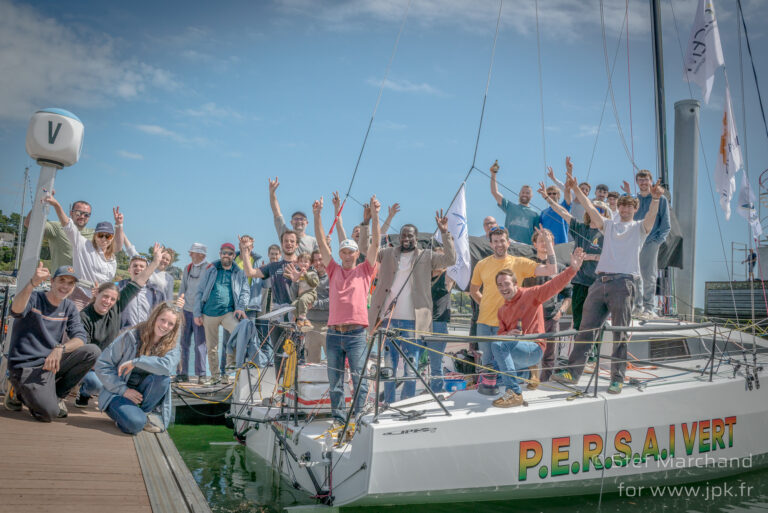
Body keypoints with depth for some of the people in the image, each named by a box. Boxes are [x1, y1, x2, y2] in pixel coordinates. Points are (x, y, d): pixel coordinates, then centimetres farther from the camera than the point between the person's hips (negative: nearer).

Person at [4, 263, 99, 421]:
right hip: (26, 366, -6)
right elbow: (16, 311, -34)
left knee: (93, 351, -16)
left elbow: (80, 337, -4)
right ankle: (20, 394, 10)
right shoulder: (33, 298, -9)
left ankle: (57, 395, 1)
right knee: (49, 413, -24)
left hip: (53, 362, 6)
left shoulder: (69, 307, 7)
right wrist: (33, 283, -52)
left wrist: (60, 349, -25)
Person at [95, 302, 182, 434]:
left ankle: (144, 413, -5)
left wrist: (136, 361, -28)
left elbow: (168, 366, -29)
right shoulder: (131, 337, -11)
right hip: (117, 393, -3)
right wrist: (123, 390, -15)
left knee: (163, 378, -28)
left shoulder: (172, 347, -5)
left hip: (142, 394, 3)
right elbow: (102, 365, -9)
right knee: (135, 424, -32)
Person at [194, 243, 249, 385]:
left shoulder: (239, 273, 10)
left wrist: (241, 307, -9)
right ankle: (215, 375, 22)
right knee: (211, 347, 7)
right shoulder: (211, 271, 9)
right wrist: (197, 313, 3)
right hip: (209, 313, 1)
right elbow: (200, 292, 9)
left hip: (229, 313, -1)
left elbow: (245, 292, 10)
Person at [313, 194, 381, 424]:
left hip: (356, 334, -3)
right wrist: (317, 215, 0)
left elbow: (375, 243, -2)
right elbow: (322, 243, 8)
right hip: (334, 333, 3)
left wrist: (375, 215, -11)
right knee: (335, 381, 8)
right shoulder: (334, 270, 13)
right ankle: (338, 418, 18)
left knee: (359, 379, -2)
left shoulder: (365, 270, 7)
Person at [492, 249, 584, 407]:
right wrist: (508, 334, -12)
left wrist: (573, 268, -27)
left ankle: (514, 393, -32)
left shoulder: (531, 294, -3)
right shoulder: (502, 310, 17)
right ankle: (520, 373, 19)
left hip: (534, 348, -8)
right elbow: (501, 333, 13)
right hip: (515, 351, 8)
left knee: (498, 345, -33)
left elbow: (554, 285, -14)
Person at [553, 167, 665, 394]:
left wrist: (656, 199, -27)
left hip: (623, 283, -3)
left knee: (620, 334, -1)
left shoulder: (639, 228, 12)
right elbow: (590, 208, 14)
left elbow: (652, 216, -8)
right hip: (600, 281, 3)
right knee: (586, 329, 1)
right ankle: (572, 372, 3)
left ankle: (617, 379, 4)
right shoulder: (609, 225, 22)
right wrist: (576, 189, 5)